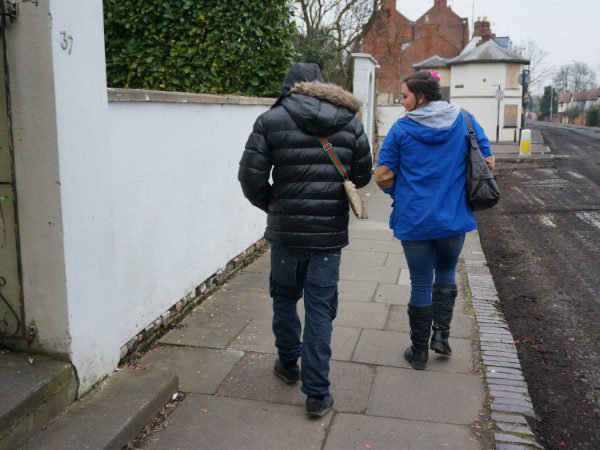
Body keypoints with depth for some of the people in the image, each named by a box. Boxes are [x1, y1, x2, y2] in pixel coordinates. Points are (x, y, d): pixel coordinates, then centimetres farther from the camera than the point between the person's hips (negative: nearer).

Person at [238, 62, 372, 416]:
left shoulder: (271, 121, -3)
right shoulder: (350, 121, 3)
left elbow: (251, 177, -7)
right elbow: (363, 175, 4)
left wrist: (272, 206, 10)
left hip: (285, 231, -1)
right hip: (330, 231, 1)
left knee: (285, 297, 20)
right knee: (320, 308, 6)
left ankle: (289, 364, 38)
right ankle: (318, 393, 10)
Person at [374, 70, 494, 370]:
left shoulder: (401, 129, -7)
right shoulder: (464, 121, 0)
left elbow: (383, 176, -6)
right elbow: (487, 163, 2)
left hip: (413, 220, -2)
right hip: (454, 218, 2)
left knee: (420, 283, 10)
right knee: (446, 273, 25)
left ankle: (419, 351, 22)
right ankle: (441, 334, 16)